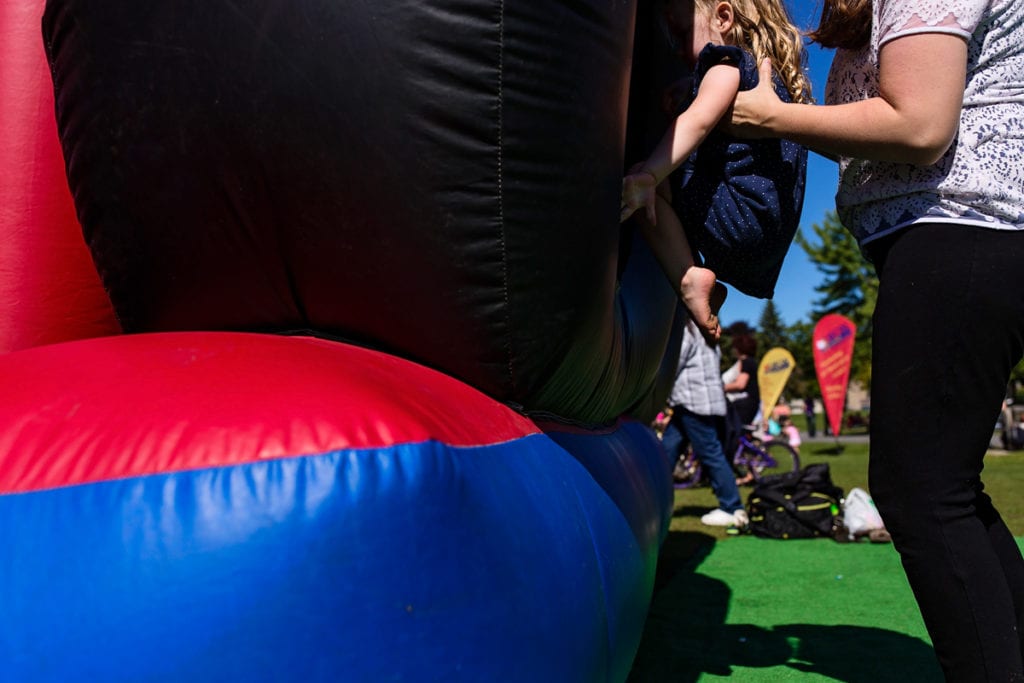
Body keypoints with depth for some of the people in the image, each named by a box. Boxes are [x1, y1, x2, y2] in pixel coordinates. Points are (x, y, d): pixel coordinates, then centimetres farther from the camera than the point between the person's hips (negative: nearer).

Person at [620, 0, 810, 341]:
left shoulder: (728, 61, -3)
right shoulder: (774, 76, 25)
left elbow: (698, 120, -24)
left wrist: (649, 175, -37)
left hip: (742, 220, -10)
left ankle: (689, 278, -19)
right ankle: (708, 291, 16)